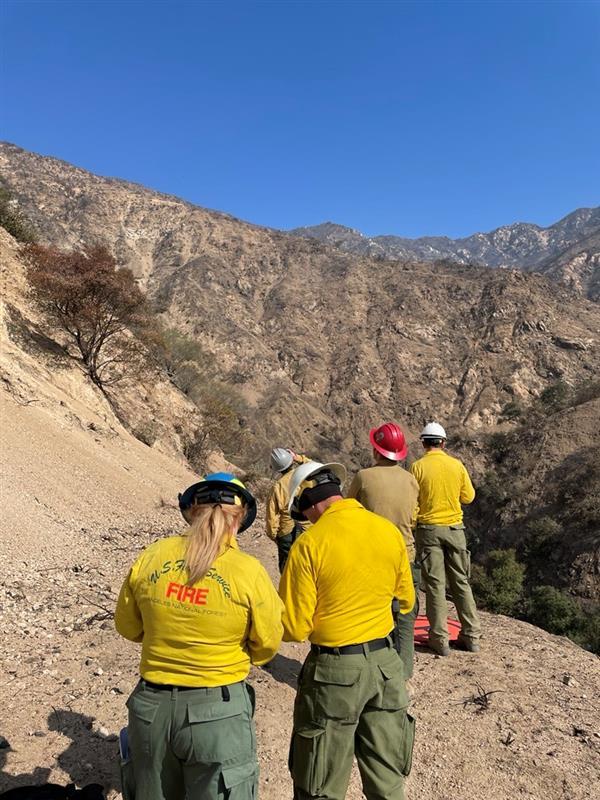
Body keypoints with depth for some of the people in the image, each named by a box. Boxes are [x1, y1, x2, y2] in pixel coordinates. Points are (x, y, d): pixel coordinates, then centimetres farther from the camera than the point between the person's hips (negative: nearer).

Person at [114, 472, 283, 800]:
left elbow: (128, 628, 5)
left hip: (151, 707, 3)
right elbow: (267, 646, -4)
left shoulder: (149, 557, -10)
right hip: (218, 711, -3)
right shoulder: (249, 571, -18)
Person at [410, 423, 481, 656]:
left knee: (435, 584, 4)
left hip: (429, 528, -3)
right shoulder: (457, 465, -1)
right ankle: (471, 636, 20)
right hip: (454, 528, 3)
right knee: (461, 582, 14)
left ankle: (440, 639, 9)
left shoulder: (418, 466, -9)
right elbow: (468, 497, 6)